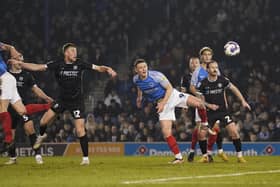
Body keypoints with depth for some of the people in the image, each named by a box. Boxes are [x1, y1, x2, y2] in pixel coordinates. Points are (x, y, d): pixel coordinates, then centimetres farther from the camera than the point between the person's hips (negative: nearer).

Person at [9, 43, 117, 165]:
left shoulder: (79, 64, -7)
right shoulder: (58, 65, -7)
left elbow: (97, 68, -6)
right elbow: (37, 67, -8)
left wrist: (107, 69, -25)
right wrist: (20, 63, -14)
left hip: (76, 101, -2)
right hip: (62, 99, 2)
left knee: (80, 130, -9)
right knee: (44, 121, -2)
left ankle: (86, 157, 1)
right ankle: (42, 136, 34)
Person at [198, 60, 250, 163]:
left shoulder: (222, 80, -5)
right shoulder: (203, 83, -7)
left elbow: (234, 89, 6)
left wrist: (243, 101, 0)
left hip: (223, 111, 0)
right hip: (209, 113, 0)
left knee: (234, 131, -14)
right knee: (201, 133, -12)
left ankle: (239, 156, -3)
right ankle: (205, 156, 8)